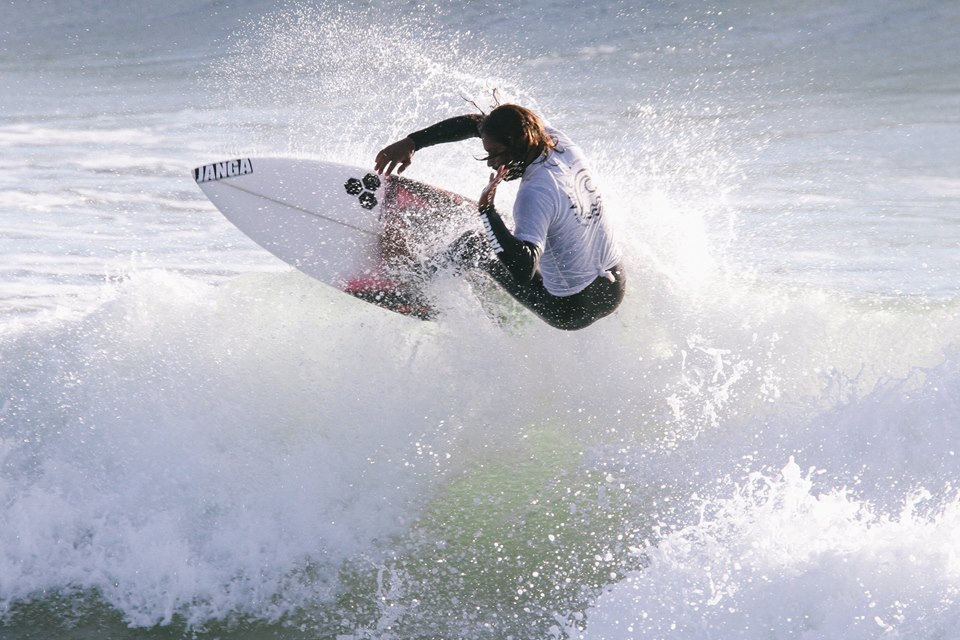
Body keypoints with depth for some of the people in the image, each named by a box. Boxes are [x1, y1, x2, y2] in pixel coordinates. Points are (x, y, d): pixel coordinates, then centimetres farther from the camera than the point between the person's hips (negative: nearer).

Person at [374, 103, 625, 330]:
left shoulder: (535, 193, -29)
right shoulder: (556, 139, -5)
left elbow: (523, 272, -39)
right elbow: (477, 123, 5)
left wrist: (487, 210, -39)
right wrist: (412, 142, 3)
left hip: (572, 310, -7)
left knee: (475, 245, 11)